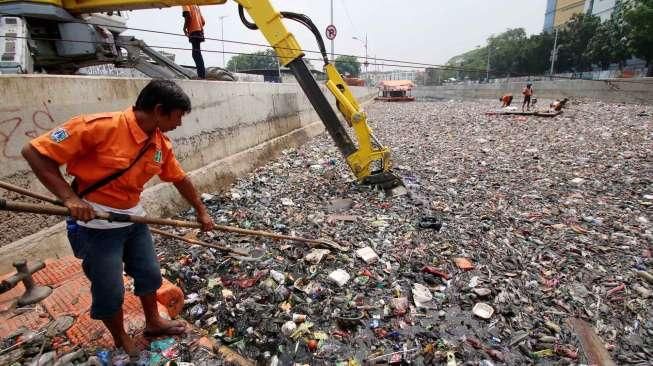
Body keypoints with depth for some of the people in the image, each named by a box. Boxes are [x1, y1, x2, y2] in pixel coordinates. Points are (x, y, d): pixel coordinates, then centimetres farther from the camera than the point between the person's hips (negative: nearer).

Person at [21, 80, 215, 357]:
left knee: (149, 273, 18)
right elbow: (34, 151, -20)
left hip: (134, 219, 7)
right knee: (110, 290, 8)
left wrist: (201, 212, 16)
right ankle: (121, 341, 34)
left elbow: (180, 179, 9)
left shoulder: (161, 144, -4)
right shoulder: (100, 126, -25)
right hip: (97, 223, -6)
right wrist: (69, 197, -26)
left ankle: (153, 322, 42)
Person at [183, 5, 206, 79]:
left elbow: (188, 15, -15)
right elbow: (203, 21, 20)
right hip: (200, 31, 8)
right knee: (197, 53, 12)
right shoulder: (196, 6, 25)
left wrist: (184, 28, -5)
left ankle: (202, 75, -22)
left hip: (194, 31, -8)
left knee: (196, 54, -13)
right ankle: (202, 75, 11)